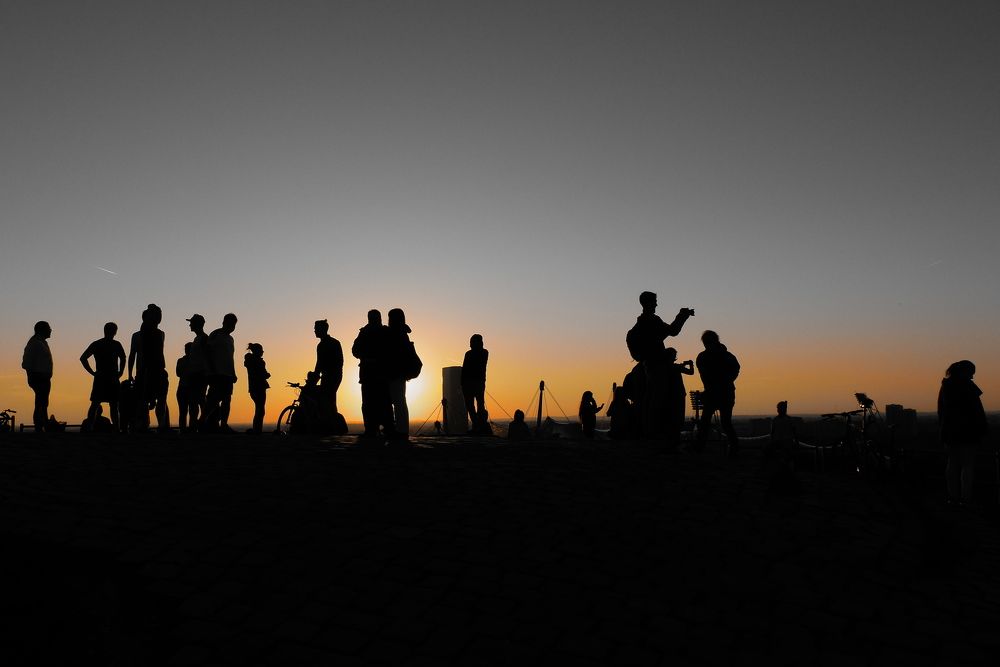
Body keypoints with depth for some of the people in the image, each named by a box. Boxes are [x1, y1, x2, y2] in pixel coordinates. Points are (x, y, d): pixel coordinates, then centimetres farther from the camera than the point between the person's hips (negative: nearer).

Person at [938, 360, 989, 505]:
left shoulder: (945, 386, 9)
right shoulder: (968, 386, -11)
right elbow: (977, 410, -10)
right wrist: (983, 429, -2)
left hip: (949, 432, 6)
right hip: (967, 431, -6)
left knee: (952, 463, 10)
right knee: (968, 464, 0)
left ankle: (952, 495, 12)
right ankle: (965, 497, -1)